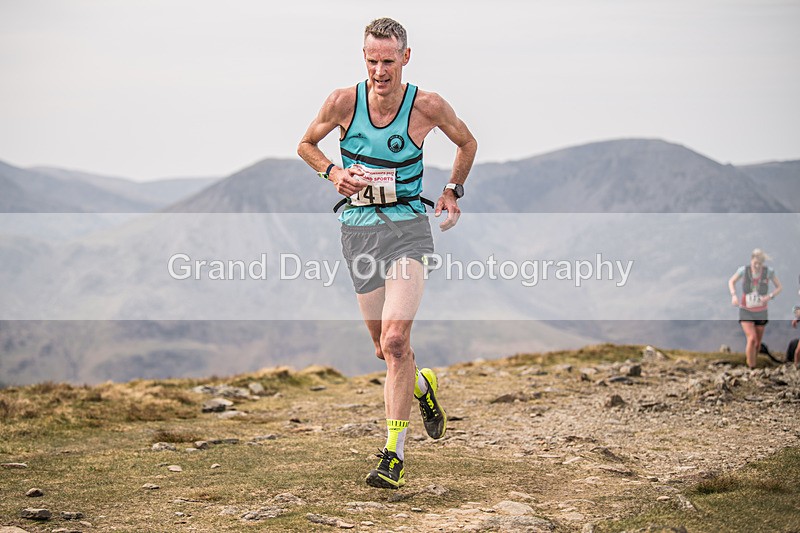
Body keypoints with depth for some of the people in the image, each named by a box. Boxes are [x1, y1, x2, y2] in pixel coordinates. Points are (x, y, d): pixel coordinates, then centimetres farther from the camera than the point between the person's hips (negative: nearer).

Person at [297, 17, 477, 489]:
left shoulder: (427, 106, -7)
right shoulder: (344, 102, -4)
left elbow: (467, 142, 13)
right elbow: (306, 145, 13)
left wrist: (452, 192, 5)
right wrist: (334, 172, -5)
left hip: (408, 227, -3)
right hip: (359, 232, 3)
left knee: (395, 339, -19)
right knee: (386, 349, 9)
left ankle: (394, 455, -16)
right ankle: (422, 385, 44)